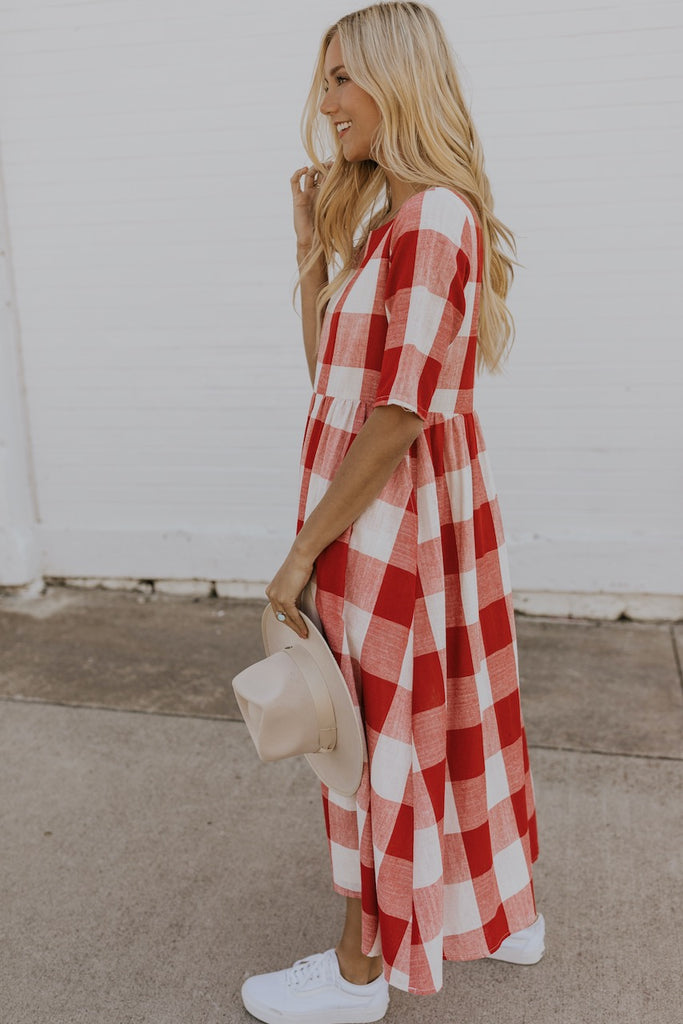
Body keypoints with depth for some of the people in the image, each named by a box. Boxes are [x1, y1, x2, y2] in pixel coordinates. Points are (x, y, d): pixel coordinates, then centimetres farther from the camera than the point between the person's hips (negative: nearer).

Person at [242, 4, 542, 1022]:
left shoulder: (432, 220, -19)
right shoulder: (390, 215, 12)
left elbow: (399, 415, -23)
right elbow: (327, 363, 12)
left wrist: (306, 549, -18)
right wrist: (311, 242, 5)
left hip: (389, 524, -10)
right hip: (420, 508, 10)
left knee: (379, 734, 5)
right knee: (453, 712, 19)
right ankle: (505, 911, 40)